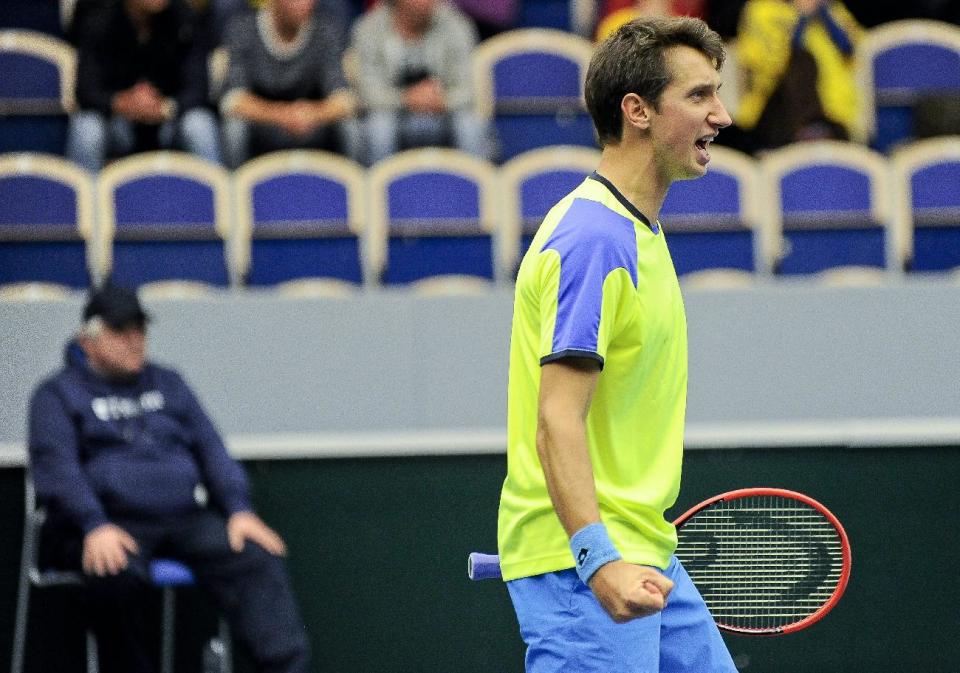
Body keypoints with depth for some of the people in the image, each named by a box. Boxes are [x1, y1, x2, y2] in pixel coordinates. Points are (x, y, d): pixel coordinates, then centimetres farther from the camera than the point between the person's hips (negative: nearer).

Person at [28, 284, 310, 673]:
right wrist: (95, 527, -22)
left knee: (257, 560, -24)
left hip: (185, 520, 4)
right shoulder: (58, 394, 9)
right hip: (111, 522, -4)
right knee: (118, 575, -39)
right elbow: (57, 466, -5)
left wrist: (240, 510, -2)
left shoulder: (168, 385, 23)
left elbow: (210, 449, 17)